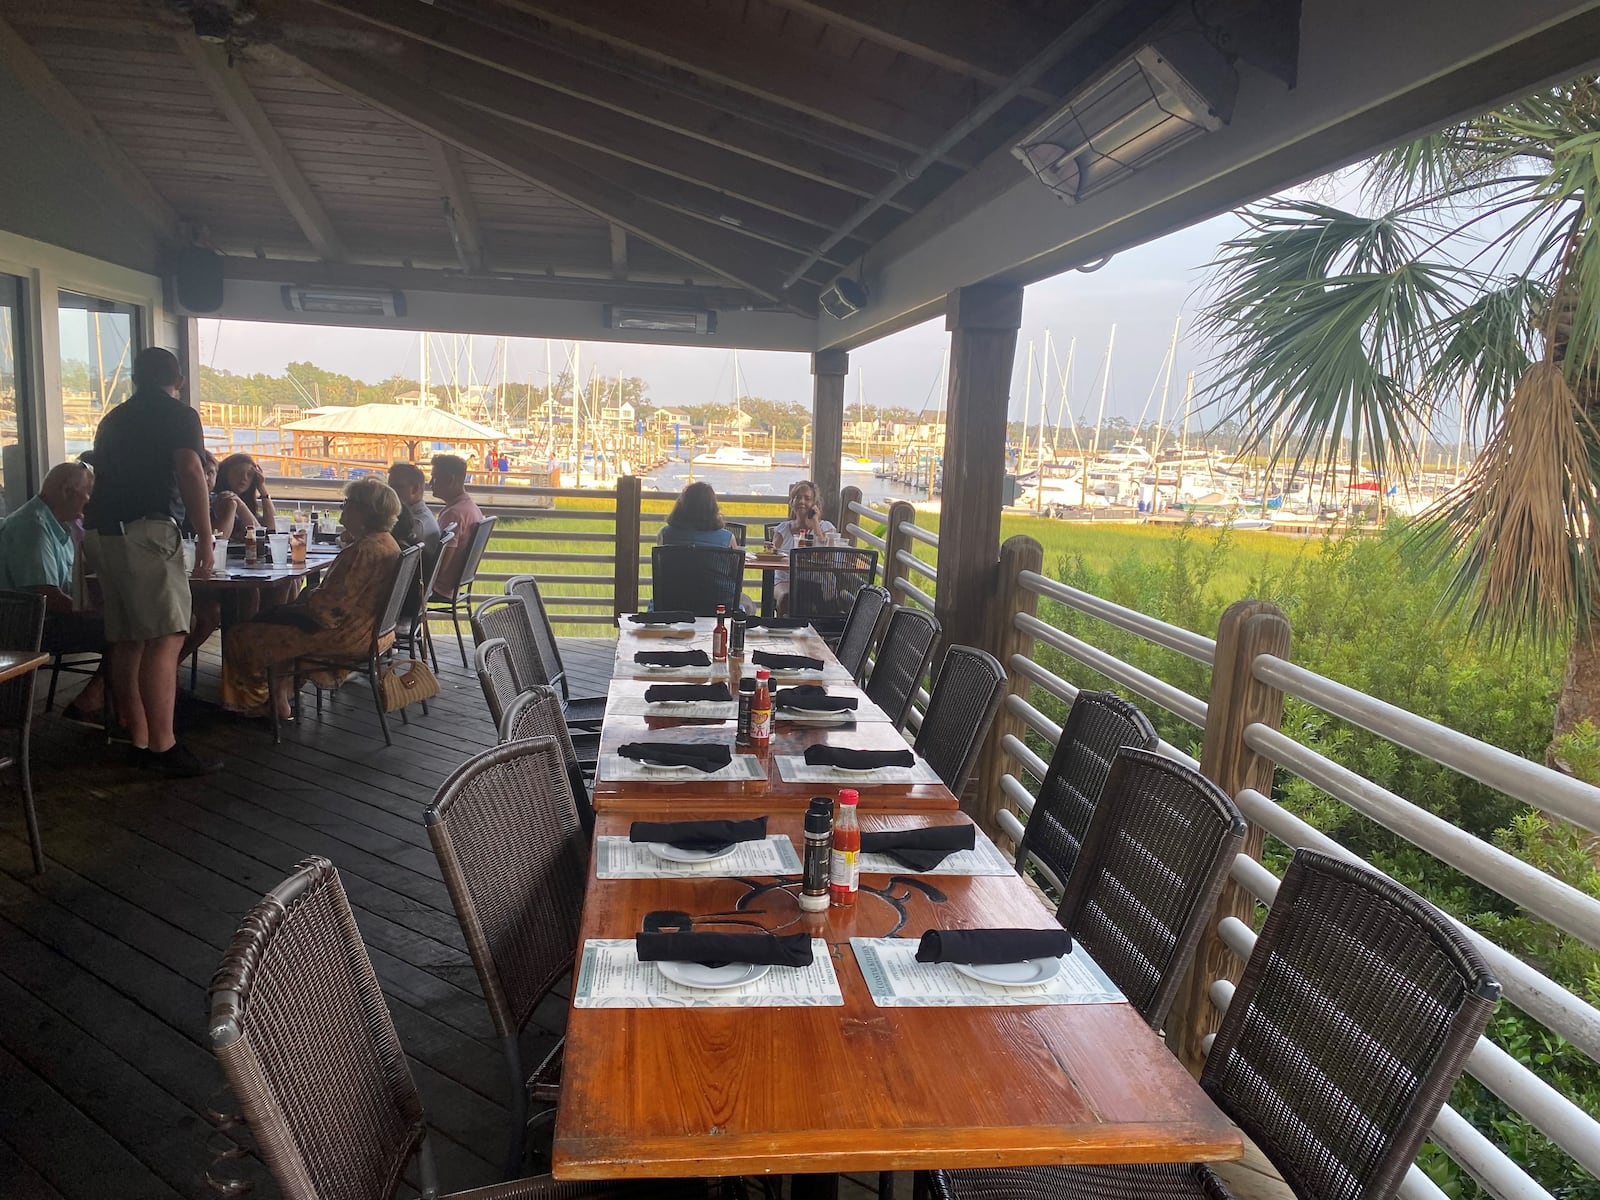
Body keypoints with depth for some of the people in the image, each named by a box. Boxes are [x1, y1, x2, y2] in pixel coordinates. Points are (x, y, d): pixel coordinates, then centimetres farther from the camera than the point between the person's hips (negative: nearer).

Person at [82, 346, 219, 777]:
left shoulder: (113, 419, 23)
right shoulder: (180, 415, 2)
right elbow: (190, 473, -12)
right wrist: (205, 540, -13)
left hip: (101, 530, 8)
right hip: (146, 530, -8)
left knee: (127, 641, 9)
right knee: (165, 638, -10)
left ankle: (139, 742, 14)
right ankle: (163, 747, -14)